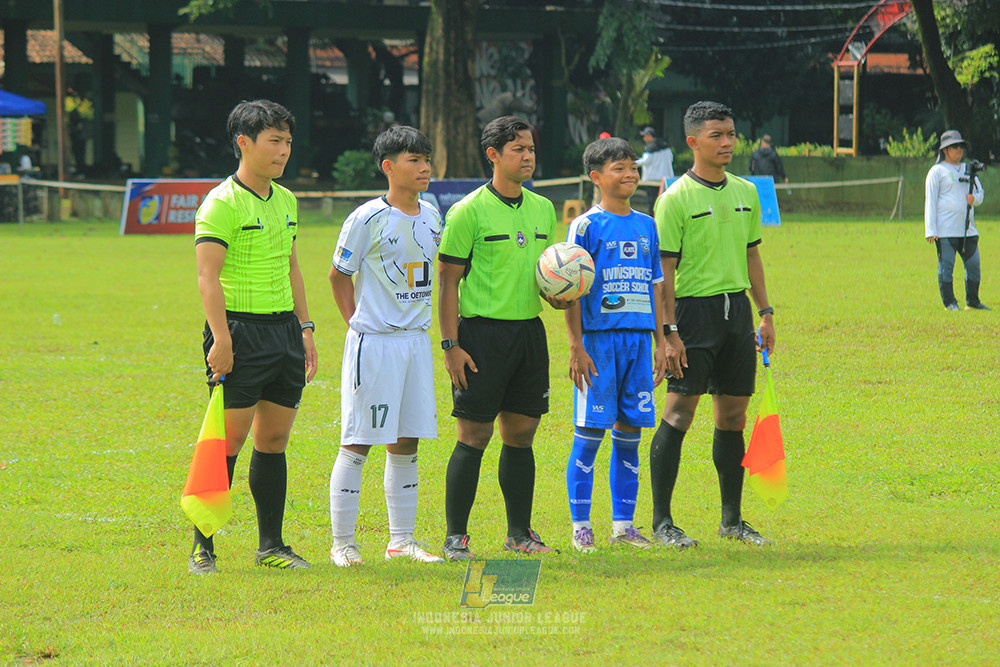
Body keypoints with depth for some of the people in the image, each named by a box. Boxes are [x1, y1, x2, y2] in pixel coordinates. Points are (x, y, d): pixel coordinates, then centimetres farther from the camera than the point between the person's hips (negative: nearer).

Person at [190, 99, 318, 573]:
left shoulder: (285, 200, 15)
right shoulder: (222, 203, -10)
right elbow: (207, 276, -15)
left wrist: (305, 328, 17)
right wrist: (221, 339, -22)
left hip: (284, 331, 7)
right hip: (240, 329, -7)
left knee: (274, 440, 9)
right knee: (229, 439, -7)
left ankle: (271, 545, 15)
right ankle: (202, 547, 0)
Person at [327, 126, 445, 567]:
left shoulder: (430, 217, 9)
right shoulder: (368, 219, -10)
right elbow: (339, 275, -1)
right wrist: (355, 323, -4)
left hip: (416, 340, 6)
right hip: (374, 343, -6)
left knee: (406, 442, 10)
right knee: (357, 443, -3)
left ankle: (401, 539, 17)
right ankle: (342, 542, 2)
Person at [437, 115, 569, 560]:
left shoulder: (542, 209, 12)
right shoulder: (470, 211, -7)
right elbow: (448, 280, -7)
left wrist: (557, 294, 0)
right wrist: (452, 345, -13)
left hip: (529, 330, 6)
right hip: (483, 331, -6)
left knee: (521, 433, 9)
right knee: (474, 435, -5)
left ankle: (519, 532, 17)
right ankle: (455, 536, 1)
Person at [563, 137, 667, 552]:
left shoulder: (646, 226, 13)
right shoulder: (586, 226, -3)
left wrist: (660, 343, 14)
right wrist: (576, 347, -11)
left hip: (638, 341, 5)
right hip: (599, 338, -5)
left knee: (630, 434, 6)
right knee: (589, 434, -3)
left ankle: (623, 524, 12)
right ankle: (581, 525, 3)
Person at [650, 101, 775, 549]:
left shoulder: (745, 193, 12)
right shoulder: (676, 199, -7)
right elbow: (664, 269, -9)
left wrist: (765, 313, 14)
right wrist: (669, 332, -14)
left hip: (736, 307, 6)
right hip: (694, 308, -6)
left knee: (733, 415, 8)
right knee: (679, 411, -7)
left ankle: (732, 519, 17)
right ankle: (661, 521, -3)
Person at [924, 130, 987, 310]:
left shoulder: (968, 170, 17)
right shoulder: (937, 171, 0)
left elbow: (980, 193, 23)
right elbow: (930, 201, -4)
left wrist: (974, 198, -4)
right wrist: (930, 231, -12)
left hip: (968, 228, 6)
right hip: (945, 231, -6)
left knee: (974, 265, 4)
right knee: (946, 266, -4)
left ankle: (973, 302, 16)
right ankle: (949, 303, 3)